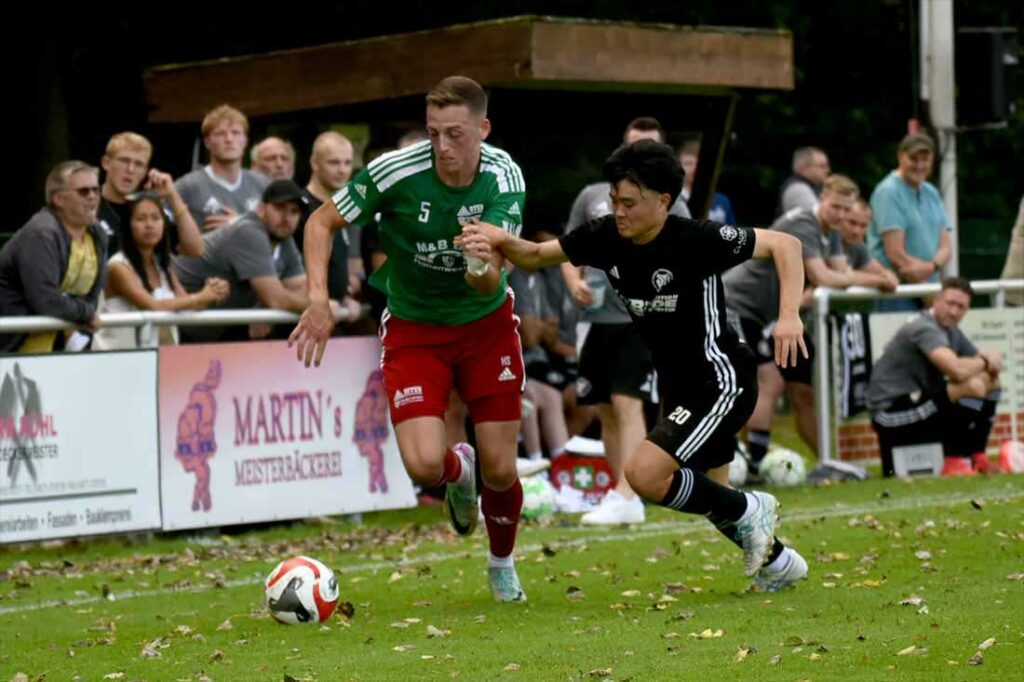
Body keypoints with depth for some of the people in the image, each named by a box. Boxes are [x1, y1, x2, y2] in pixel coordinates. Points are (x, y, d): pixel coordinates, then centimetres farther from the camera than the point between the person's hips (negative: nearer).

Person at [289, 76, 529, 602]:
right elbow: (322, 222, -9)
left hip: (485, 323, 1)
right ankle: (459, 471, 21)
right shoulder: (396, 171, -23)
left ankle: (502, 565, 32)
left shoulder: (505, 177, -19)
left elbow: (490, 283, -26)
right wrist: (319, 299, -22)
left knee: (500, 469, -1)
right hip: (413, 329, -1)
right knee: (425, 465, -20)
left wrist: (484, 269, -51)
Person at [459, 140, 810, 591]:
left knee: (644, 473, -21)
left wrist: (789, 315, -31)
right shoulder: (606, 237, -6)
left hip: (722, 381, -8)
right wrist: (501, 240, -19)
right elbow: (537, 257, 3)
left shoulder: (696, 239, -23)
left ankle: (748, 511, 1)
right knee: (709, 493, 18)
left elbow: (785, 244, -19)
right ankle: (778, 561, 43)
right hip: (679, 385, 8)